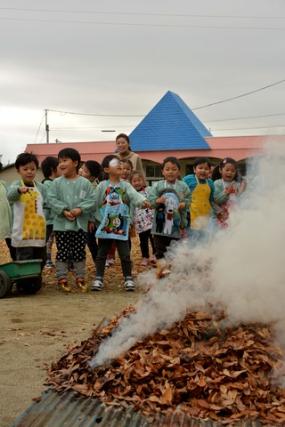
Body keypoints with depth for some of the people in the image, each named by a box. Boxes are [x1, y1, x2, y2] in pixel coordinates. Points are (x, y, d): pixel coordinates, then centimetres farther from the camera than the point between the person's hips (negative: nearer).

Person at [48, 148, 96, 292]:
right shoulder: (57, 183, -1)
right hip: (61, 224, 0)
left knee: (79, 252, 9)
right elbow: (52, 199, -5)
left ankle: (80, 277, 20)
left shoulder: (85, 183, -2)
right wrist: (64, 211, -16)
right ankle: (62, 278, 12)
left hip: (80, 224, 0)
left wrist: (80, 209, -18)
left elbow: (91, 200, -3)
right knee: (62, 253, 4)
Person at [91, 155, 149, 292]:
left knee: (125, 254, 2)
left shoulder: (125, 185, 2)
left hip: (121, 226, 0)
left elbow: (134, 195, -15)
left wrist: (143, 201, -34)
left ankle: (128, 279, 12)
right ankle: (99, 279, 15)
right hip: (105, 225, 0)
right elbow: (95, 204, 4)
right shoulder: (102, 186, 0)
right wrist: (97, 218, 3)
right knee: (101, 253, 7)